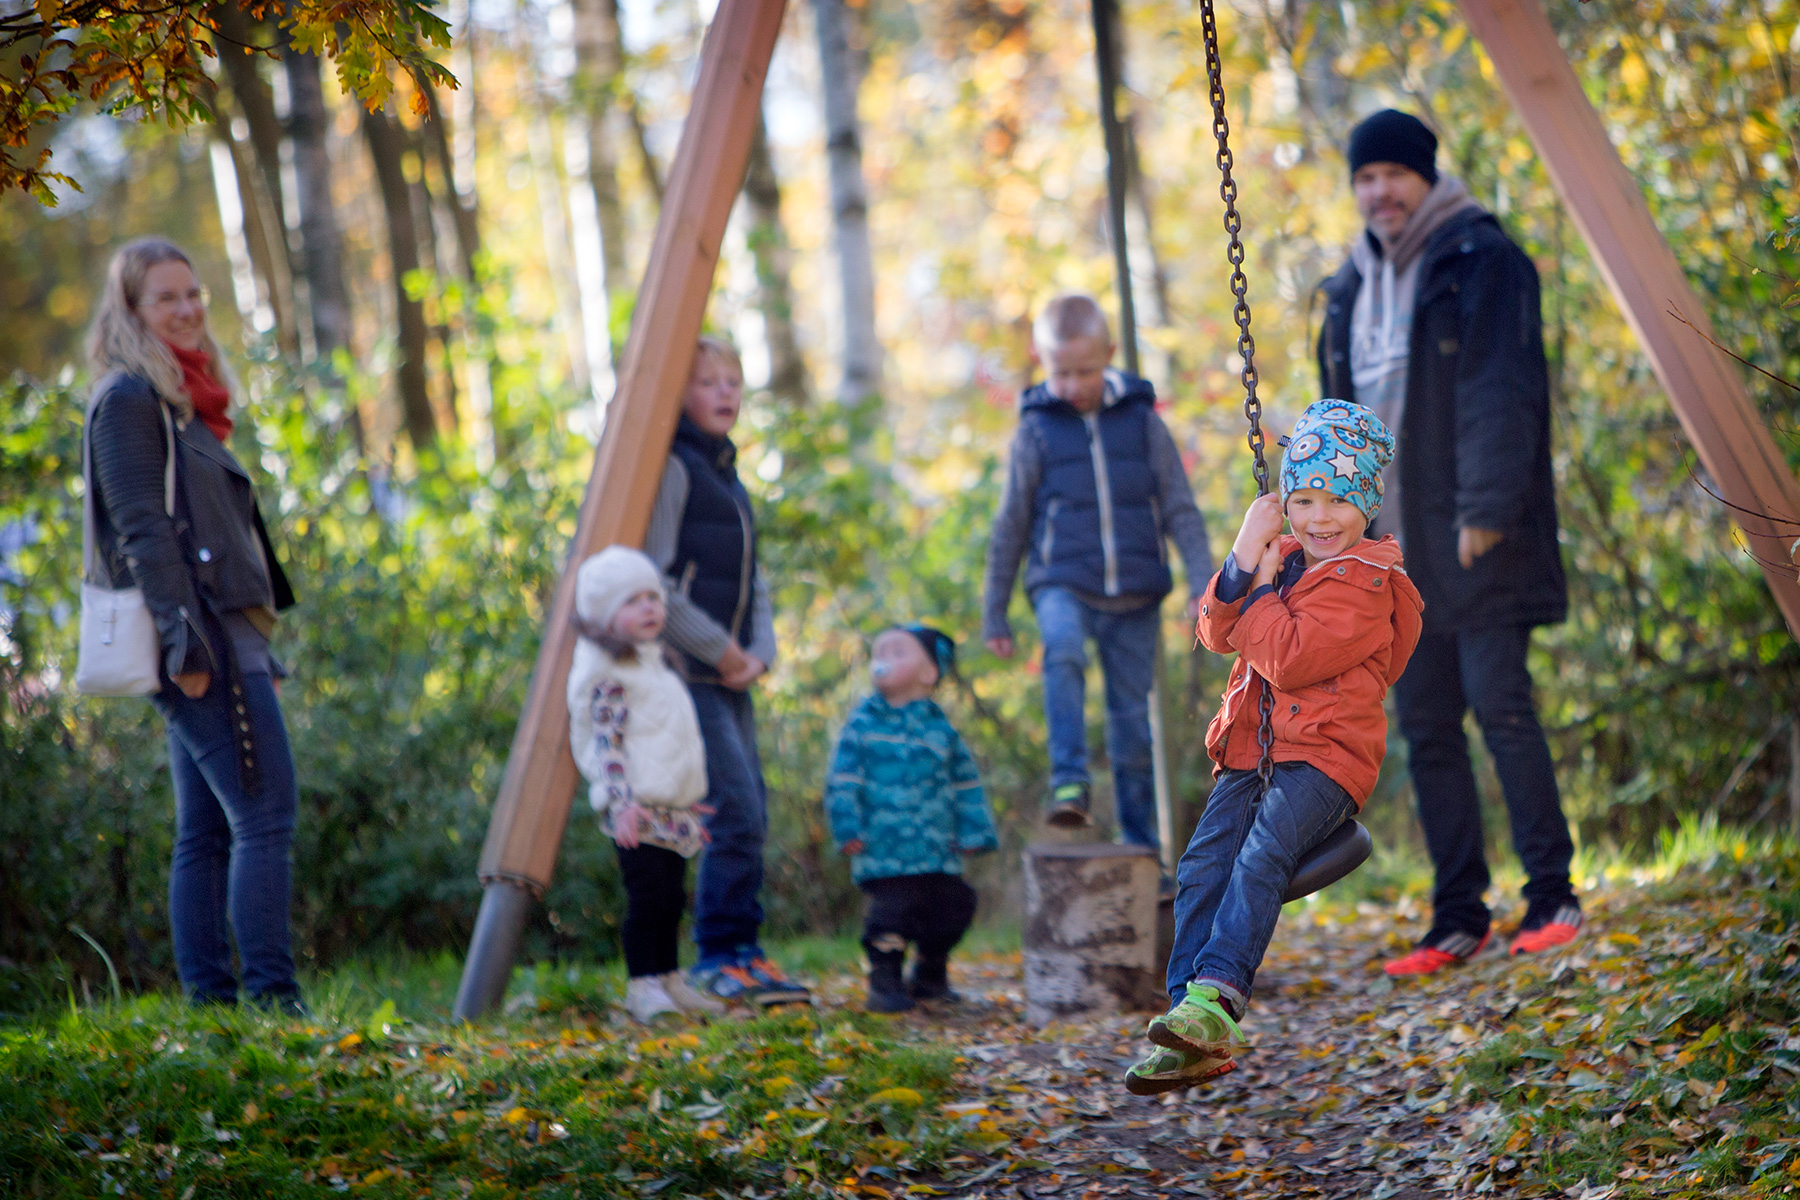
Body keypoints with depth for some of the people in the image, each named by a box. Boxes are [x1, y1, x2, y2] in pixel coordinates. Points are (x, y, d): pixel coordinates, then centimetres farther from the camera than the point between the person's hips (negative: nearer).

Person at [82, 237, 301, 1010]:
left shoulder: (181, 400, 22)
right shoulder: (129, 398, -6)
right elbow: (142, 531, -15)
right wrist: (186, 640, -22)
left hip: (219, 636, 10)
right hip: (199, 635, -10)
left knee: (207, 831, 7)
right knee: (267, 813, -14)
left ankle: (209, 1003, 9)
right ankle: (272, 999, -16)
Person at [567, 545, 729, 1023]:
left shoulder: (656, 666, 20)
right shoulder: (610, 674, -10)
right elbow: (606, 741, -17)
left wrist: (691, 803, 26)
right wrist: (622, 800, -27)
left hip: (672, 809, 9)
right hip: (637, 809, -9)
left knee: (671, 896, 11)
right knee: (646, 894, -10)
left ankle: (669, 978, 19)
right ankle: (641, 985, -4)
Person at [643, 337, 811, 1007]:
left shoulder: (728, 476, 20)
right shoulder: (670, 467, -8)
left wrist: (759, 651, 3)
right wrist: (719, 649, -12)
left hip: (730, 674, 9)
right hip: (684, 673, -9)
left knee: (749, 816, 6)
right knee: (736, 813, -13)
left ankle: (741, 955, 12)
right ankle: (720, 958, -5)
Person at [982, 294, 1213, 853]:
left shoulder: (1142, 421, 4)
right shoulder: (1036, 430, 2)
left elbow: (1180, 509, 6)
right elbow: (1010, 527, 8)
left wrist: (1204, 583, -6)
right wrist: (994, 613, 10)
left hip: (1135, 594, 2)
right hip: (1063, 583, -2)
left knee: (1132, 719, 4)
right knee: (1063, 650, -35)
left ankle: (1140, 847, 16)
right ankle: (1069, 783, -34)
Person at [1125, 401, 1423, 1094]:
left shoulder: (1365, 583, -6)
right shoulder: (1282, 559, 20)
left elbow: (1289, 660, -17)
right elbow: (1217, 633, 10)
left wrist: (1261, 588, -4)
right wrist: (1243, 560, -4)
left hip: (1325, 756, -6)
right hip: (1251, 749, 6)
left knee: (1262, 852, -31)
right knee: (1202, 864, -14)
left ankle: (1215, 997, -40)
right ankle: (1193, 1040, -18)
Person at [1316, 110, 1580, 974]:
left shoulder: (1483, 262, -4)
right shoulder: (1354, 286, 17)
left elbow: (1501, 393, -12)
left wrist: (1485, 511, -19)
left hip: (1474, 542, -7)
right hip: (1393, 546, 7)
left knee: (1499, 703, -12)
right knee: (1425, 726, 5)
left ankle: (1552, 895, -4)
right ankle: (1459, 917, 10)